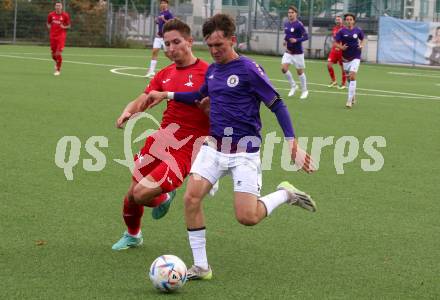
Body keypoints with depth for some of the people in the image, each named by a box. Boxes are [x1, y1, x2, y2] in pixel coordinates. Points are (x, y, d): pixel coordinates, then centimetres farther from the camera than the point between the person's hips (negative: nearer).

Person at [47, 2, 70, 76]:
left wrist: (64, 27, -15)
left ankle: (58, 70, 1)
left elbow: (69, 25, 5)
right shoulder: (51, 15, 4)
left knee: (58, 53, -13)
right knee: (53, 54, 6)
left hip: (61, 36, -3)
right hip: (52, 36, 3)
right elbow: (48, 23, 18)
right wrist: (49, 26, -3)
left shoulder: (65, 15, -3)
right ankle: (57, 62, 40)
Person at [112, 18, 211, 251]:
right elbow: (141, 102, 8)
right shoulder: (165, 74, 10)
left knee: (142, 194, -17)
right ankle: (132, 235, 40)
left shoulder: (206, 73, -9)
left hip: (185, 150, -6)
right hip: (160, 140, 6)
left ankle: (164, 198, 19)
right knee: (132, 193, 11)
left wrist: (205, 103, -28)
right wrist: (127, 112, -13)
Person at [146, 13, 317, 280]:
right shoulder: (212, 70, 10)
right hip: (214, 147, 6)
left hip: (244, 152, -6)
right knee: (191, 198, -12)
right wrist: (167, 95, 26)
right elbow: (200, 95, 32)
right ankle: (201, 267, -1)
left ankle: (286, 194, 17)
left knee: (247, 217, -13)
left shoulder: (249, 69, -11)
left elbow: (277, 105, -10)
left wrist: (292, 143, -17)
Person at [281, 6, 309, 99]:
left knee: (300, 71, 4)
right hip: (288, 52, 6)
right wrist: (285, 40, 2)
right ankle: (293, 86, 11)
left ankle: (304, 91, 23)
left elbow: (306, 36, -16)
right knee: (284, 68, -10)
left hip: (298, 52, -6)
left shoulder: (299, 25, -15)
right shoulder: (286, 24, 4)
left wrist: (296, 40, -30)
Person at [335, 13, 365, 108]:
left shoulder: (358, 30, -2)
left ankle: (349, 100, -15)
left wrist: (362, 45, -4)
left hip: (355, 57, -2)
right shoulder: (342, 31, -4)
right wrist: (341, 47, -19)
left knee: (352, 76, -15)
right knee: (348, 78, 11)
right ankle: (353, 94, 37)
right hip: (345, 57, 2)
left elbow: (362, 39, 16)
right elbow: (336, 43, -1)